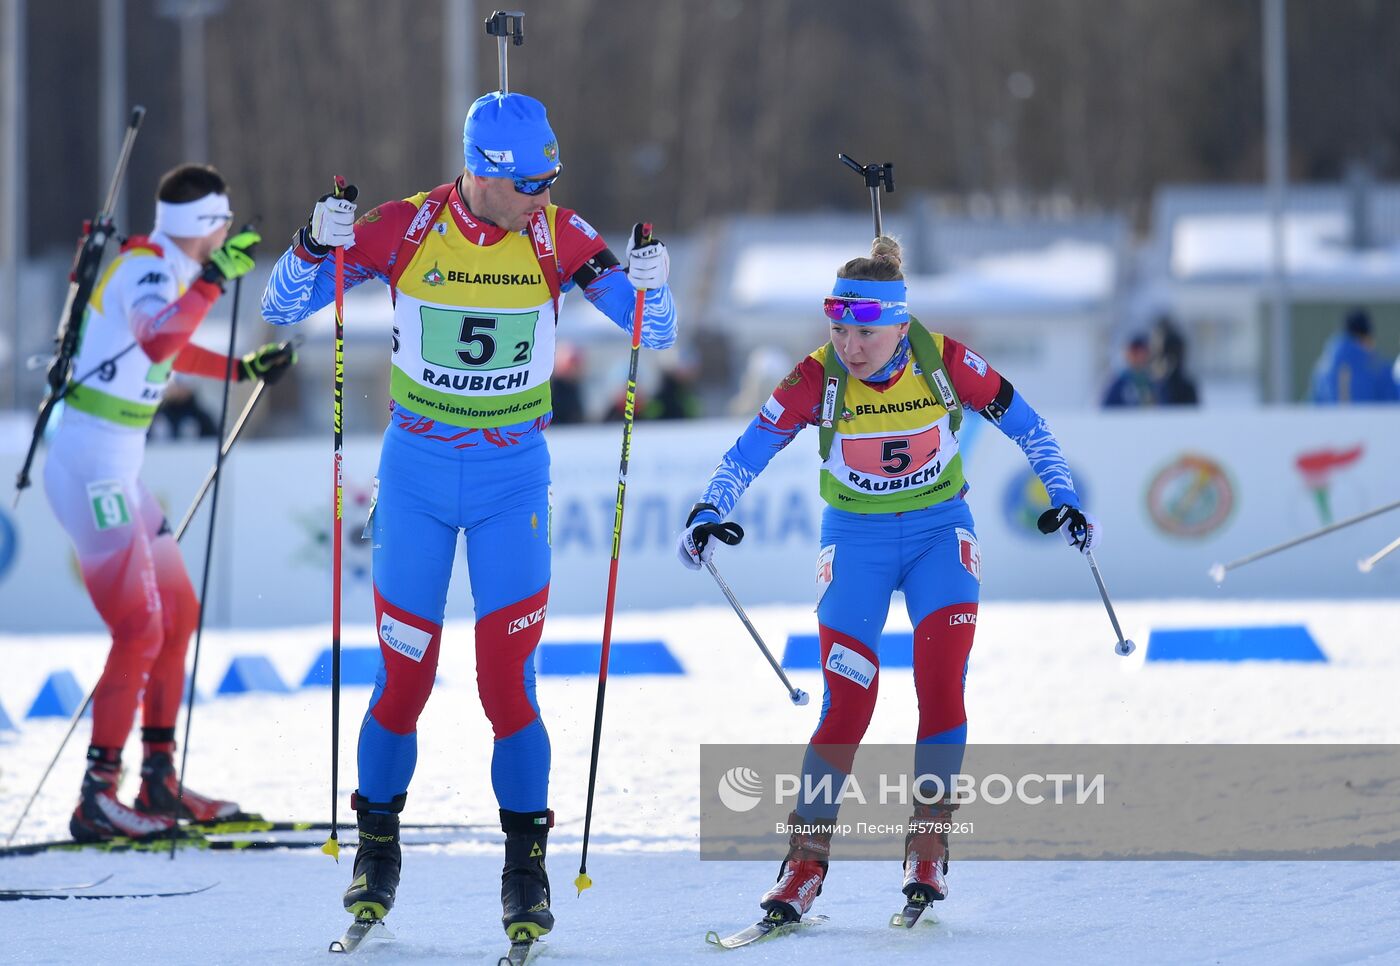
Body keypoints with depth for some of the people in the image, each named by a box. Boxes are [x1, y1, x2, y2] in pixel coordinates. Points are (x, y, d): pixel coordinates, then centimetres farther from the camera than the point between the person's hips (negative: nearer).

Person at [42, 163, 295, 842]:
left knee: (178, 613, 17)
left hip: (115, 471, 10)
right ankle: (97, 801, -11)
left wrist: (242, 368, 37)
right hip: (94, 470, -10)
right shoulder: (147, 270, -15)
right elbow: (158, 343, -36)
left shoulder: (162, 268, 13)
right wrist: (212, 280, -33)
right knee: (141, 631, -13)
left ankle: (158, 782, 24)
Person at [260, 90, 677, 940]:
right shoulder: (404, 230, -9)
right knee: (404, 675, 2)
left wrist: (649, 287, -24)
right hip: (416, 471, 0)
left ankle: (527, 868, 5)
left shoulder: (559, 237, -7)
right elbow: (283, 310, -3)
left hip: (514, 479, 0)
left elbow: (654, 336, -2)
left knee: (508, 681, -7)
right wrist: (316, 245, -23)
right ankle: (378, 849, 21)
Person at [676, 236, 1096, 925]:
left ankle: (928, 851, -4)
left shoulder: (944, 363, -17)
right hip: (856, 540, 0)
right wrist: (708, 516, -30)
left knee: (941, 684, -17)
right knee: (848, 702, -11)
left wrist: (1064, 499, -9)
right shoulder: (818, 379, -18)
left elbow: (1023, 423, -4)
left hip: (939, 532, 0)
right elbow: (748, 452, -15)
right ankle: (805, 863, -1)